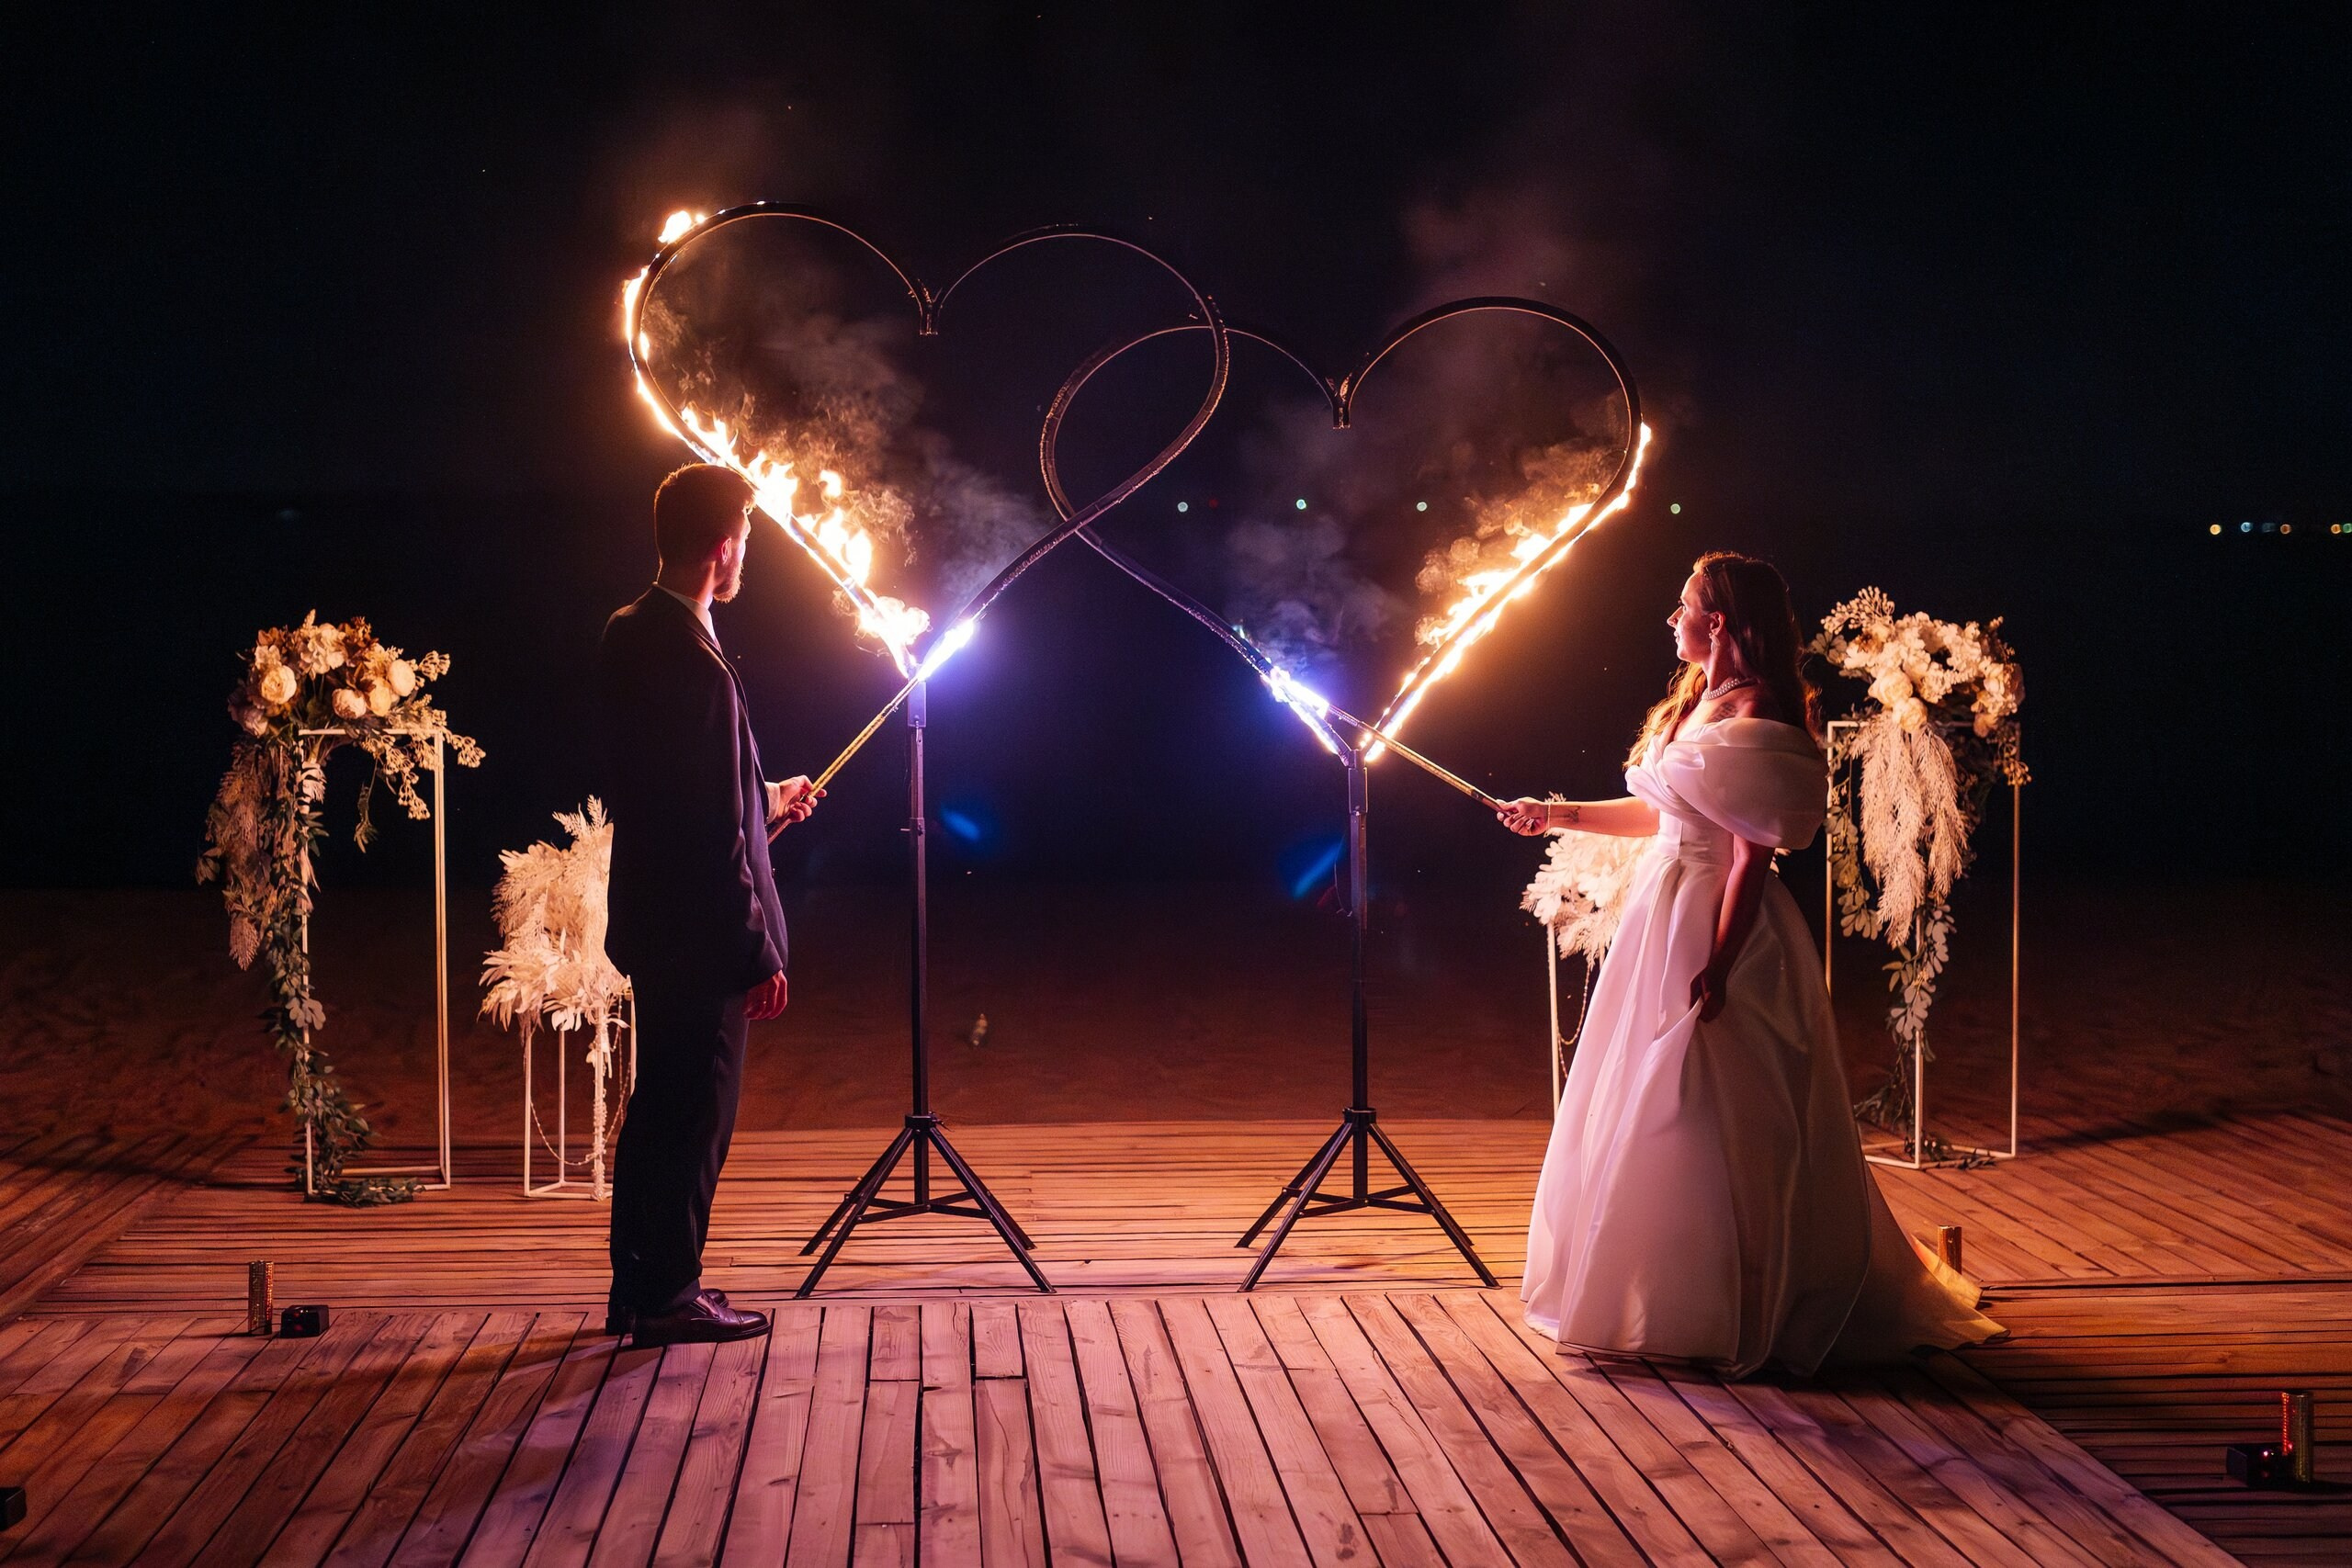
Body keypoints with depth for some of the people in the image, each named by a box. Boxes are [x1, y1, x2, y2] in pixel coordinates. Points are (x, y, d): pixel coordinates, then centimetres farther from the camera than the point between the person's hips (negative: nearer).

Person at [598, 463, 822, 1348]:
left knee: (660, 1108, 19)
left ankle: (641, 1285, 29)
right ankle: (668, 1297, 13)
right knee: (696, 1109, 2)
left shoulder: (629, 637, 6)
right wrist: (759, 955, -17)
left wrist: (763, 803, 26)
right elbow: (714, 834, -23)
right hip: (699, 936, -10)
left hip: (651, 921, 10)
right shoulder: (696, 665, -24)